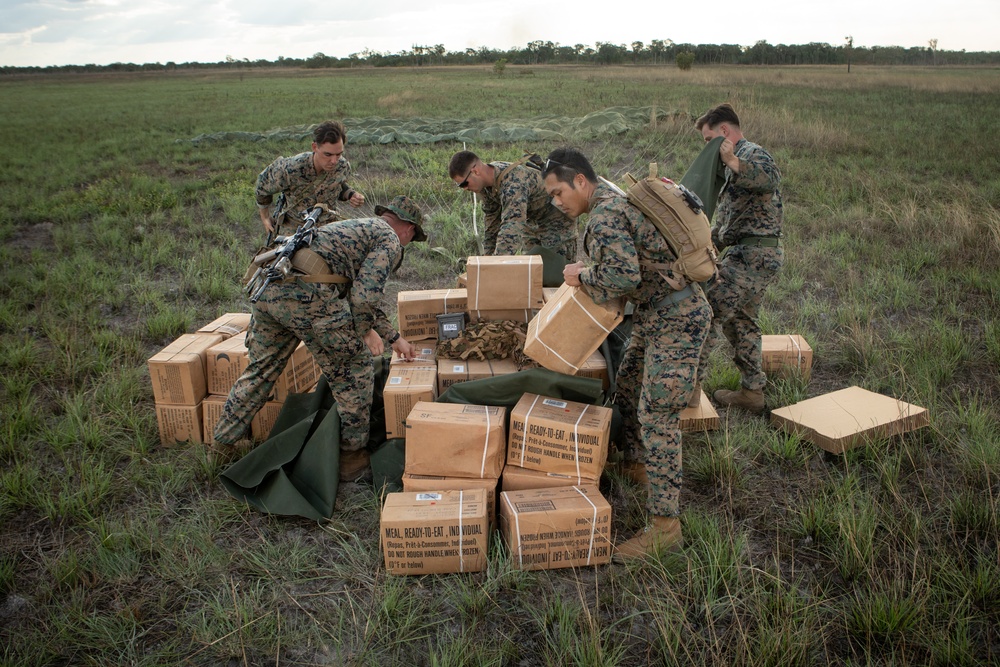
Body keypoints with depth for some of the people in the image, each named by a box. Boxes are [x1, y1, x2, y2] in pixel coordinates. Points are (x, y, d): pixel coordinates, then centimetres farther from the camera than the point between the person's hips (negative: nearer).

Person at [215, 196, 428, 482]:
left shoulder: (355, 227, 37)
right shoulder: (390, 240, 9)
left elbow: (365, 298, 44)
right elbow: (365, 293, -9)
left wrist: (394, 338, 48)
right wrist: (365, 330, 9)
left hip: (269, 289, 9)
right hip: (309, 295, -9)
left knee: (261, 369, 24)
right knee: (355, 370, 7)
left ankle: (221, 445, 35)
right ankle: (352, 456, 16)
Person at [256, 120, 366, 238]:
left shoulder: (343, 167, -16)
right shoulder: (289, 169, -27)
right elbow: (263, 186, -5)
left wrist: (351, 194, -11)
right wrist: (264, 216, 8)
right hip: (291, 226, -3)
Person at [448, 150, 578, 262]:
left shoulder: (513, 180, -37)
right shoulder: (486, 182, -10)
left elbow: (512, 226, -47)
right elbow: (492, 218, 2)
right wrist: (488, 256, 1)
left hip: (557, 222, -8)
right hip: (531, 223, 8)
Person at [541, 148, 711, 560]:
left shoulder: (605, 215, -20)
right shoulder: (614, 199, 13)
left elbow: (624, 276, -30)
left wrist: (583, 275, -13)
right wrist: (590, 271, 9)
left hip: (675, 319, -11)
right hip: (654, 313, 11)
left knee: (657, 417, -10)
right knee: (627, 387, 23)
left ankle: (665, 526, -4)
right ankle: (637, 464, 44)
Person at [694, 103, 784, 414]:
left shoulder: (752, 153, -8)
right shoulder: (738, 161, 25)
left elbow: (771, 177, -34)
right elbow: (725, 222, 30)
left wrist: (733, 162, -48)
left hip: (753, 254, -11)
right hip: (751, 253, 11)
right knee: (741, 321, 16)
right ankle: (752, 391, 24)